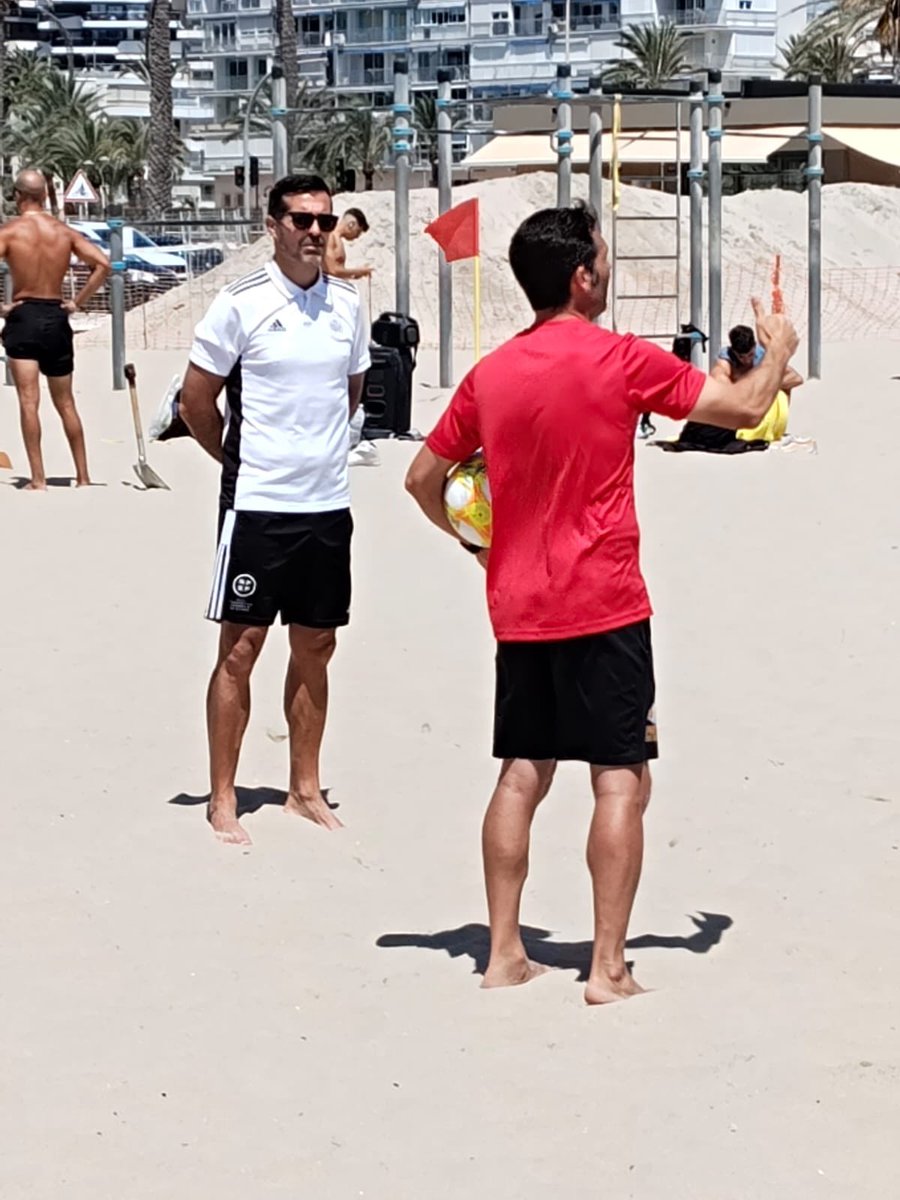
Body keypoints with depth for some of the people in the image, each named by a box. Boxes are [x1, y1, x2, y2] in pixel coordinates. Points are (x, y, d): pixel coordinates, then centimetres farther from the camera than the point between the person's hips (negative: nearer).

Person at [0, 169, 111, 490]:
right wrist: (78, 302, 1)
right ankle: (83, 476, 18)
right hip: (57, 318, 4)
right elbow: (102, 264, -4)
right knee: (65, 403, 15)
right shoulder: (65, 232, 4)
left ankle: (38, 479, -10)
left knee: (29, 401, -4)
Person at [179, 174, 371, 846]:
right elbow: (196, 401, -3)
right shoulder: (240, 304, -9)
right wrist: (245, 461, 6)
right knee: (240, 648, -1)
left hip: (329, 504, 5)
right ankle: (222, 800, 6)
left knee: (315, 647, 11)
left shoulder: (347, 305, 6)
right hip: (257, 505, -5)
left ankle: (305, 789, 22)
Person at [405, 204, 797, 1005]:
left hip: (518, 609, 6)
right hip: (605, 606, -6)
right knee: (622, 780, -1)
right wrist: (778, 349, 15)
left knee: (522, 775, 12)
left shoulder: (490, 375, 6)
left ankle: (505, 955, 13)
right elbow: (743, 408, -3)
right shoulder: (620, 359, -10)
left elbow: (423, 479, 14)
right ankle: (609, 969, -3)